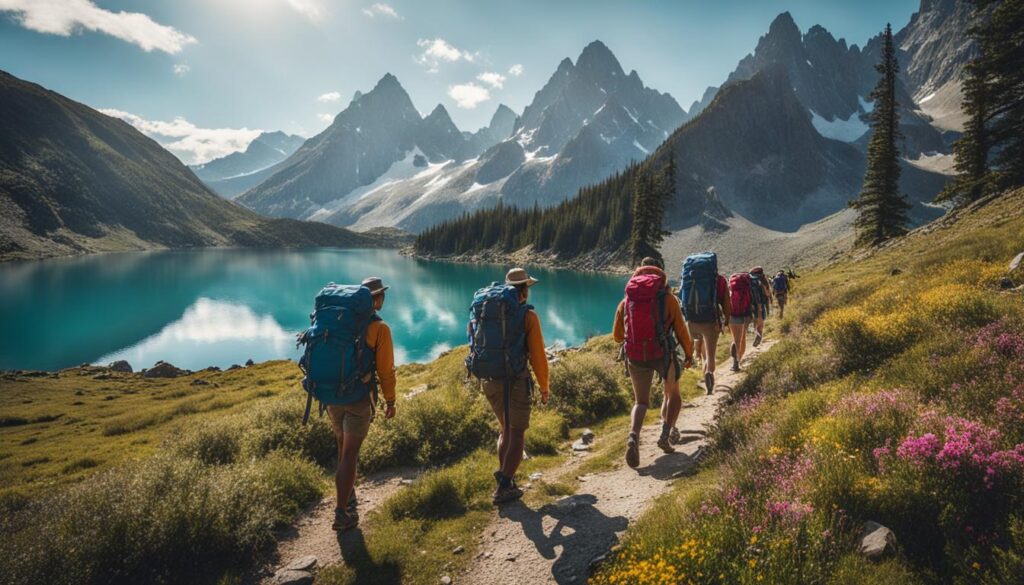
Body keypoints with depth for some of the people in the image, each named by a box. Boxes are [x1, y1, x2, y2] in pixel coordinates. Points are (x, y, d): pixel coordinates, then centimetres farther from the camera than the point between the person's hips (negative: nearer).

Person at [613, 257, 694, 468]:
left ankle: (633, 437, -13)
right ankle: (665, 435, 8)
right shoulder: (668, 298, -3)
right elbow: (680, 330, -2)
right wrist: (689, 353, 14)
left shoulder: (626, 300, 6)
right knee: (673, 394, 24)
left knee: (640, 401, 15)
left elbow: (617, 336, 9)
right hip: (663, 354, -2)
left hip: (635, 358, 2)